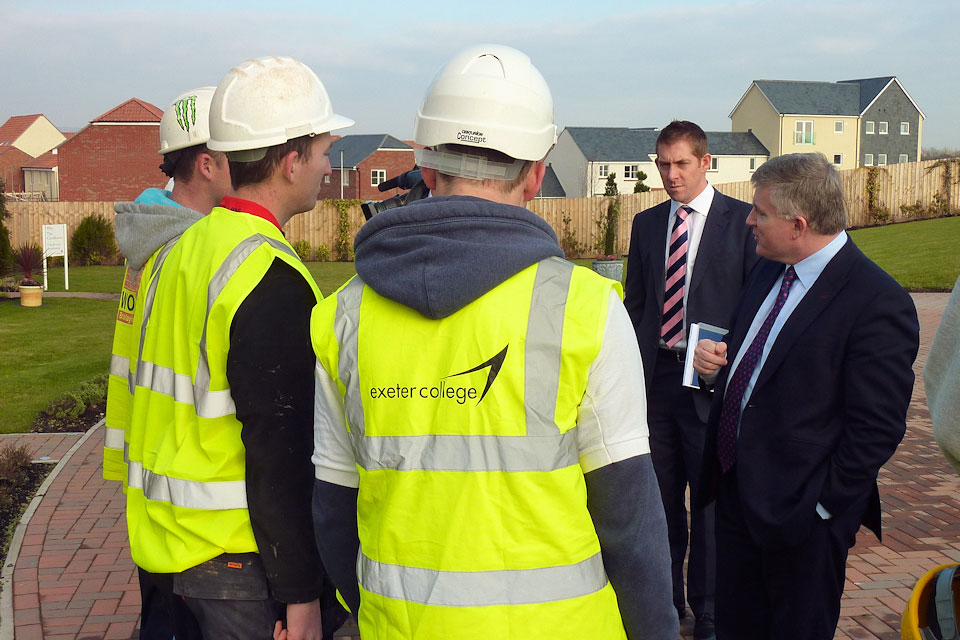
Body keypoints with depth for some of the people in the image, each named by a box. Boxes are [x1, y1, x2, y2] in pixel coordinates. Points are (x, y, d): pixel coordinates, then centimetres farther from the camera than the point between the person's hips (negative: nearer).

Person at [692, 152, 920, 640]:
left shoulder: (878, 303, -21)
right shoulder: (768, 271, 6)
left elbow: (878, 427, -20)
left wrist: (823, 505, -17)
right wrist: (717, 357, -1)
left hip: (801, 511, -7)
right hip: (735, 487, 8)